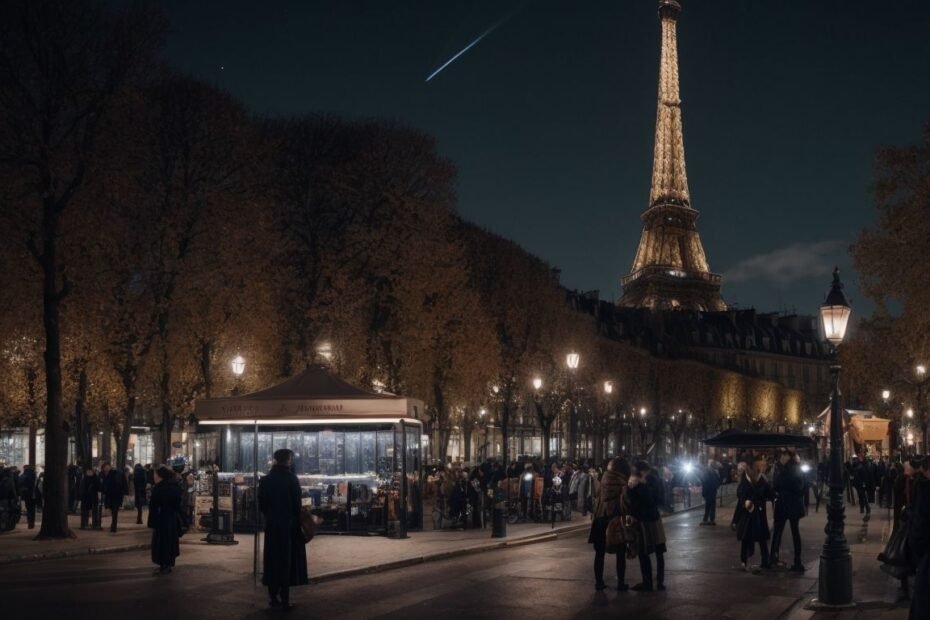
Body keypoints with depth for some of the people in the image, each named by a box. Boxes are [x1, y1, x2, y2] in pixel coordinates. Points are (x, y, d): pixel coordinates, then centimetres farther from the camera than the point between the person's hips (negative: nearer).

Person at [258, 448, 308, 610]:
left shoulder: (265, 480, 1)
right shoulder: (291, 479, -12)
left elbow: (261, 503, 3)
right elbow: (297, 504, -12)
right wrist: (297, 522, -1)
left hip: (272, 525, 4)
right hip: (289, 524, -4)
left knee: (273, 560, 12)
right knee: (287, 560, 2)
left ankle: (273, 596, 14)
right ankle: (284, 599, 0)